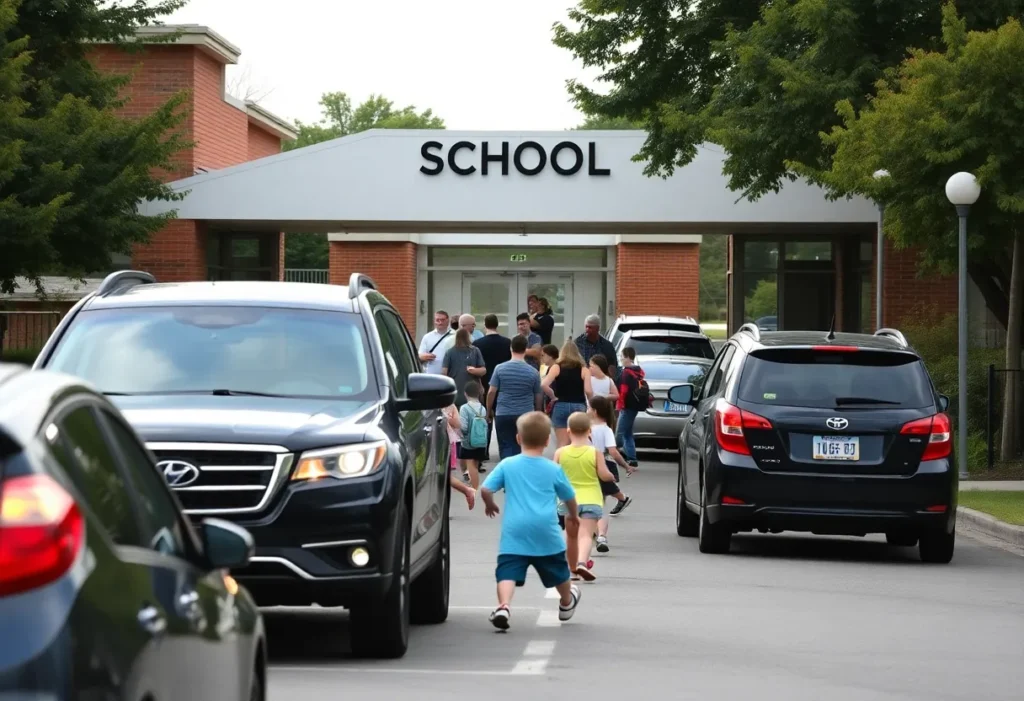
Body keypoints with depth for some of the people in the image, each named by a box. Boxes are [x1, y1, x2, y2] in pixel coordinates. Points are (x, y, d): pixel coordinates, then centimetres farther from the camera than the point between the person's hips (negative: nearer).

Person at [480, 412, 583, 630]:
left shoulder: (507, 465, 1)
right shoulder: (553, 469, 2)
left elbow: (485, 490, -4)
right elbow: (569, 497, 13)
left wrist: (490, 505, 18)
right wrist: (573, 515, 34)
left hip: (514, 532, -1)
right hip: (545, 532, 1)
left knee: (507, 572, -10)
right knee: (557, 570, 24)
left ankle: (503, 606, -36)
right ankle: (566, 603, 47)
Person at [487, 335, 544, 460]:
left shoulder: (500, 369, -3)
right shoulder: (533, 373, -2)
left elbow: (491, 392, -2)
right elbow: (538, 397, 7)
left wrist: (489, 411, 12)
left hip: (503, 415, -1)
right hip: (526, 416, 1)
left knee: (506, 448, 2)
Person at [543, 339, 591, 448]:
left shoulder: (556, 367, 1)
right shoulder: (584, 369, 1)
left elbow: (544, 385, -12)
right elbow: (588, 391, -9)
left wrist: (553, 397, 3)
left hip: (561, 406, 0)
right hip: (579, 407, 0)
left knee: (563, 444, 2)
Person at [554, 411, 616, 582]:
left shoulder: (560, 453, -2)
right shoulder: (594, 452, -7)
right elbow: (604, 475, -7)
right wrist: (612, 476, 14)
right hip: (591, 499, -2)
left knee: (571, 536, 19)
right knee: (586, 534, -11)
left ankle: (572, 569, 29)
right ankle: (582, 562, -35)